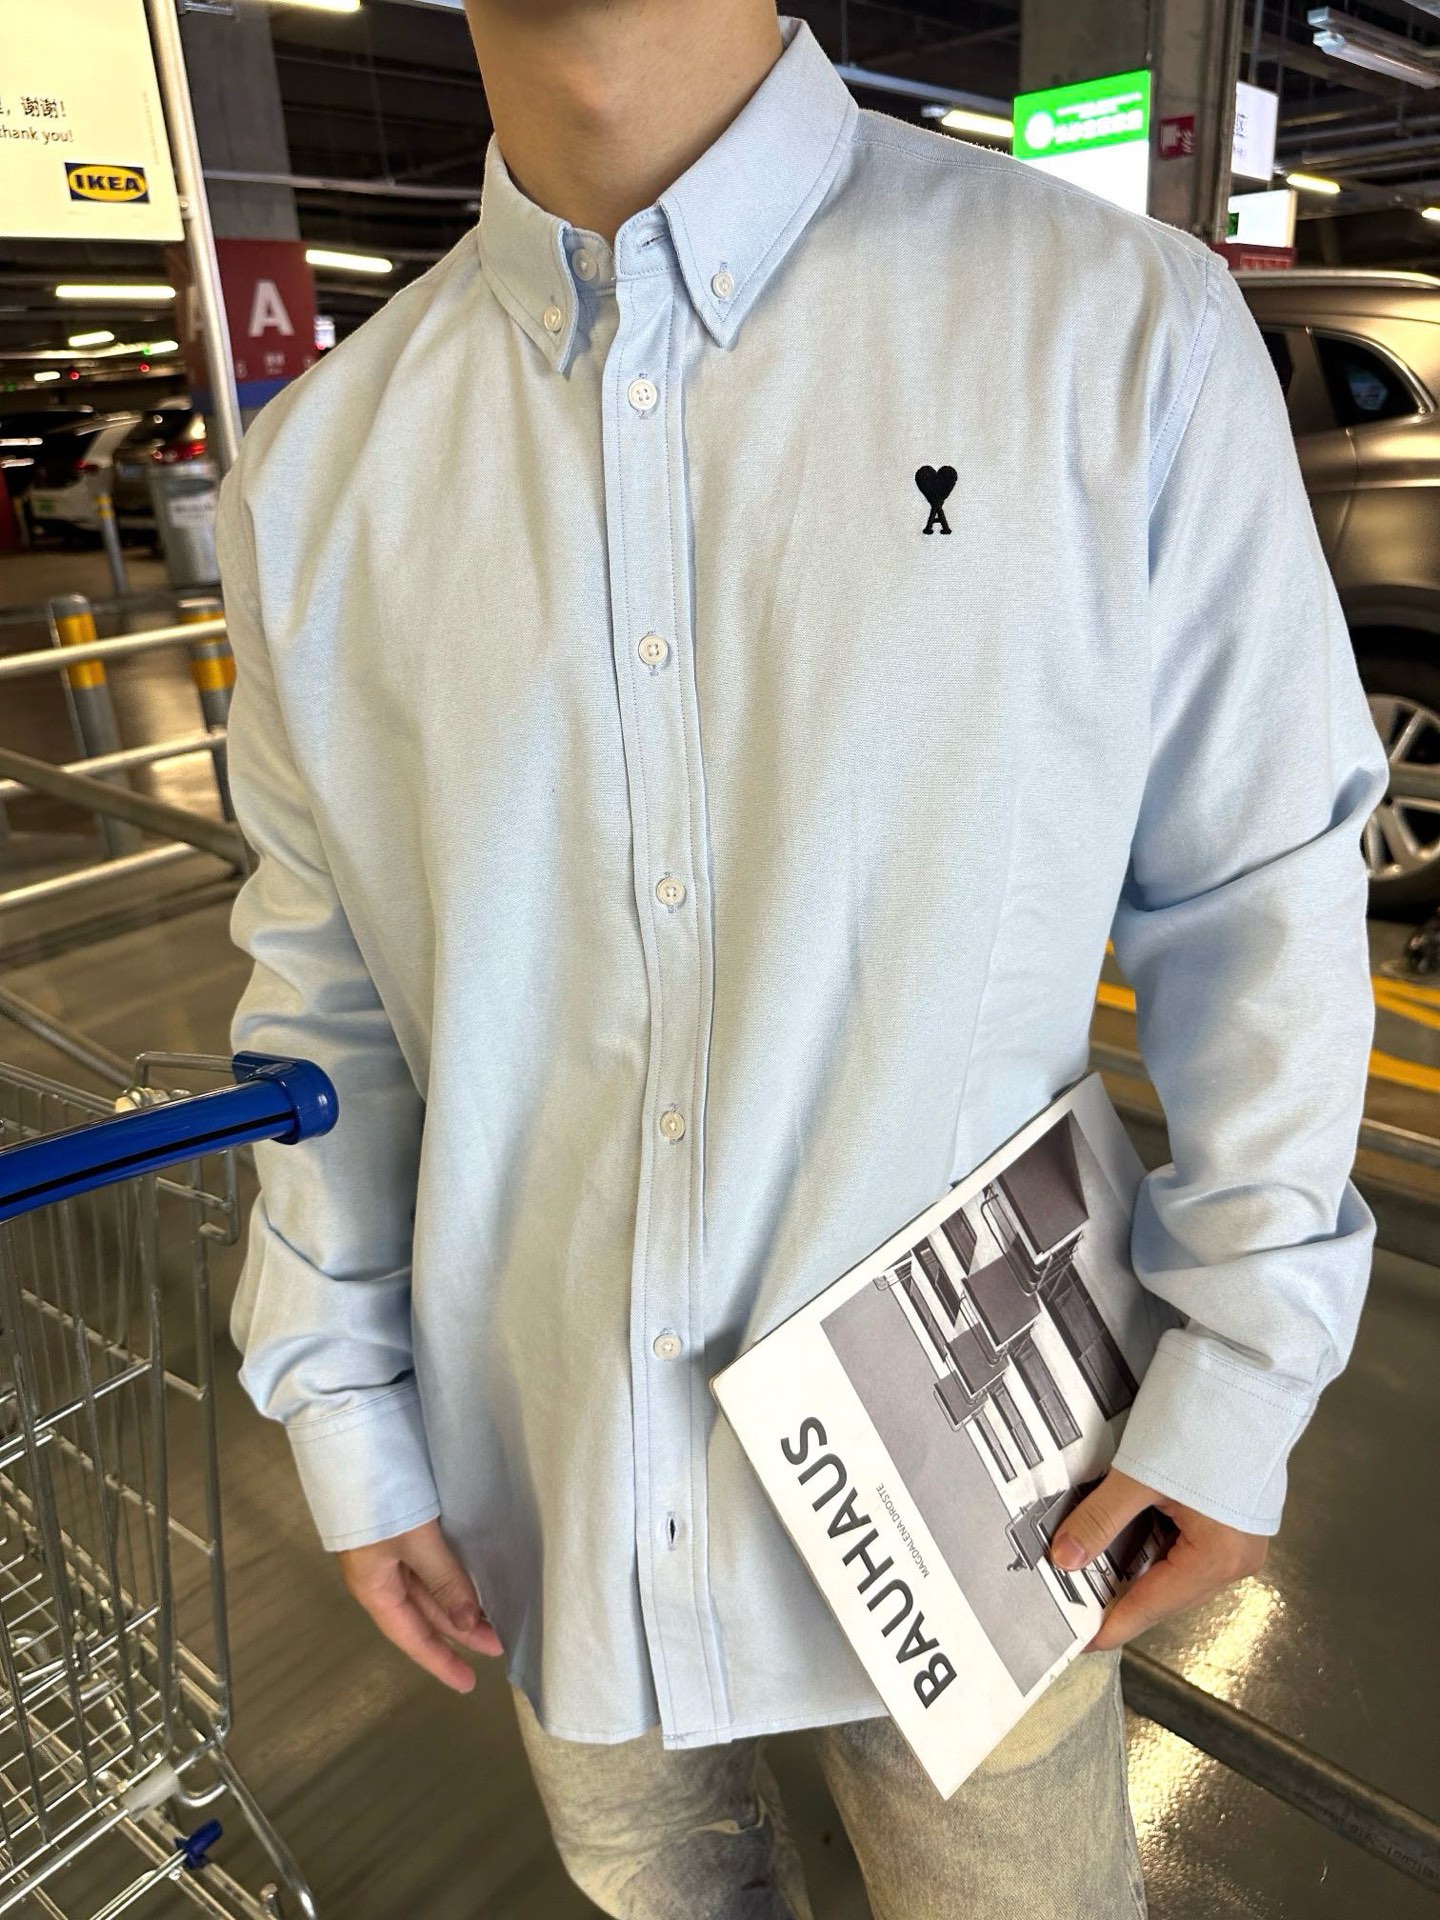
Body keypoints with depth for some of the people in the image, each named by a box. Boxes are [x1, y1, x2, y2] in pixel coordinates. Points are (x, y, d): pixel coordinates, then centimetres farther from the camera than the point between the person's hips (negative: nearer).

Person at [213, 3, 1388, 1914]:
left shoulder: (1126, 329, -13)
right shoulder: (317, 467, -5)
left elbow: (1260, 888, -7)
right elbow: (325, 985, 2)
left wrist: (1244, 1380, -7)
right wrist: (347, 1414, 5)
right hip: (551, 1477, 3)